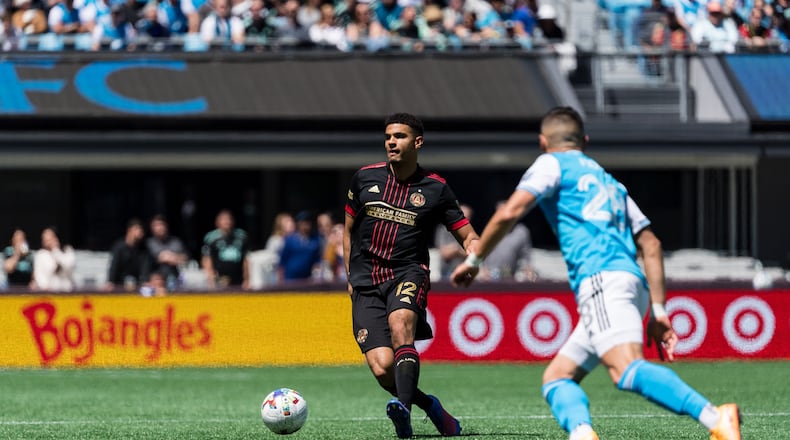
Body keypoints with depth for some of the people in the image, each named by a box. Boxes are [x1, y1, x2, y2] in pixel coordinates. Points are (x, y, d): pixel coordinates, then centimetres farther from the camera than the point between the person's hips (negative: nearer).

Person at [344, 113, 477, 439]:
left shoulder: (434, 189, 5)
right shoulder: (365, 178, 10)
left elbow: (467, 235, 9)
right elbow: (349, 229, 22)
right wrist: (351, 277, 15)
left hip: (408, 274, -2)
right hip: (366, 284, 2)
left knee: (400, 324, -37)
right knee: (382, 369, -15)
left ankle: (403, 409, -50)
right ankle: (428, 406, 12)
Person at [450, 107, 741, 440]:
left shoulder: (553, 164, 13)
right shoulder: (608, 181, 33)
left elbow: (509, 213, -3)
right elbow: (650, 245, 26)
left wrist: (473, 260, 10)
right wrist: (658, 311, 23)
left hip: (602, 281, -8)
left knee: (627, 371, -28)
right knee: (556, 378, 9)